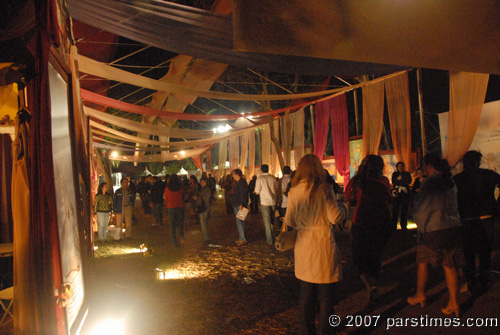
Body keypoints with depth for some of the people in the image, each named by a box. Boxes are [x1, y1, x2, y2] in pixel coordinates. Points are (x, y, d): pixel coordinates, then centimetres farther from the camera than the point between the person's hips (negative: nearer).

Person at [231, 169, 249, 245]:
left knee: (239, 222, -10)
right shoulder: (238, 183, 18)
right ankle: (241, 238, 20)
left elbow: (243, 194, -23)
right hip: (237, 205, 11)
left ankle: (243, 239, -8)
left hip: (240, 205, -11)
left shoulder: (242, 182, -15)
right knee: (239, 222, 14)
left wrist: (241, 204, -27)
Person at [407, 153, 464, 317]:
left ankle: (420, 295, 24)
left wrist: (421, 228, -5)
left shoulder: (429, 181, -13)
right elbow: (452, 204, 17)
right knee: (449, 265, 9)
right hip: (453, 226, 7)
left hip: (434, 228, -6)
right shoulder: (450, 181, 11)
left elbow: (423, 208, -13)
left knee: (423, 261, 12)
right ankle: (453, 303, 11)